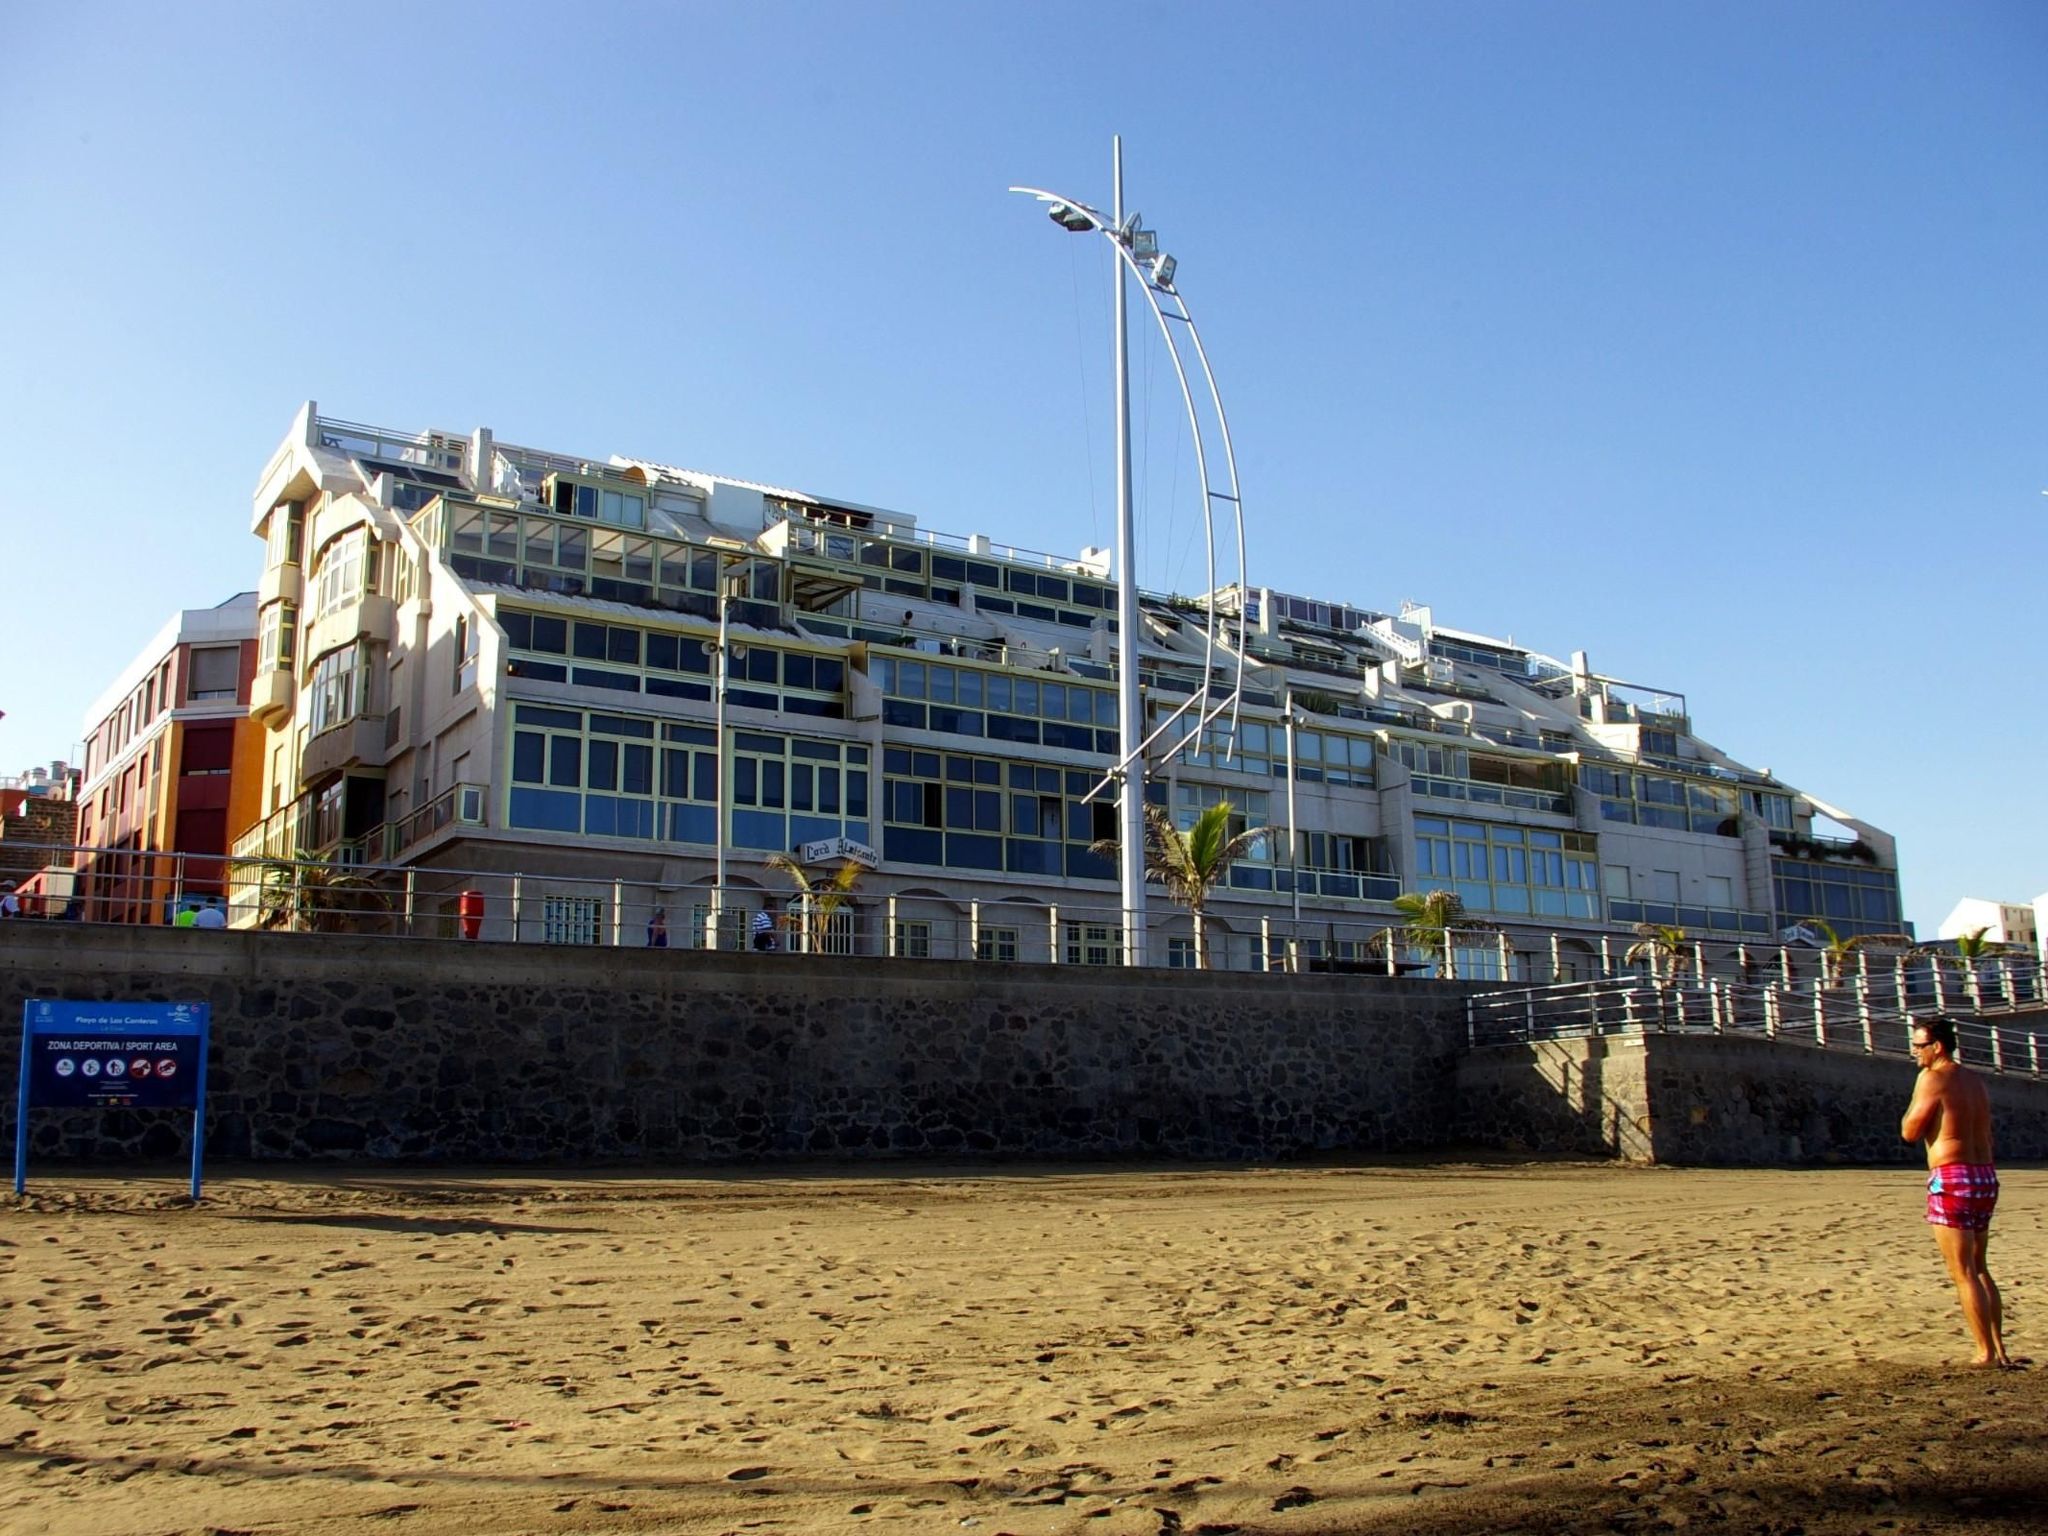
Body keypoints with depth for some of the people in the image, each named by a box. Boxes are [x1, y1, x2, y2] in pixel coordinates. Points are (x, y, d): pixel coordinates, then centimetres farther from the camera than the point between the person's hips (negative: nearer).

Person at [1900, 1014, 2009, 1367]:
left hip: (1952, 1177, -9)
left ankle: (1986, 1353, -2)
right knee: (1979, 1269, 18)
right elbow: (1986, 1138, 18)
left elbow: (1910, 1132, -6)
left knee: (1963, 1273, -3)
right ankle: (1999, 1349, 19)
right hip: (1985, 1176, 9)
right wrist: (1981, 1177, 23)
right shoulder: (1976, 1081, 14)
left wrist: (1917, 1096, 5)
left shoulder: (1933, 1078, -11)